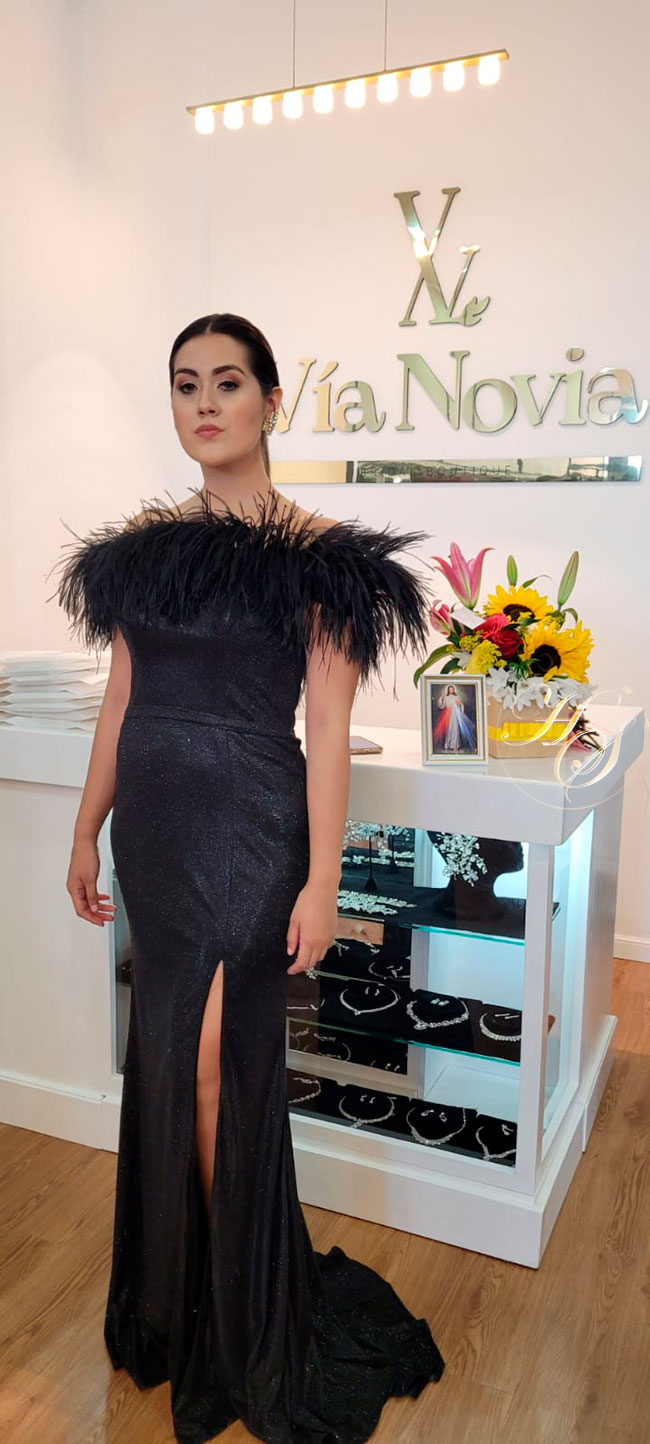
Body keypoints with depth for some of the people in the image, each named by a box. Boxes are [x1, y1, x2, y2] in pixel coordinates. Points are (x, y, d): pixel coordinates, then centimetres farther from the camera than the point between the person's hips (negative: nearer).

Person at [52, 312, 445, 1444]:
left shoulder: (314, 553, -6)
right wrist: (86, 832, 13)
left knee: (214, 1065, 0)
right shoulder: (145, 541, 8)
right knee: (170, 1063, 14)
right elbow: (121, 698, 12)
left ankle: (239, 1329, 26)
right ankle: (179, 1299, 39)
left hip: (250, 826, -5)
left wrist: (323, 881, -13)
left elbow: (329, 726, -9)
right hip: (155, 826, 5)